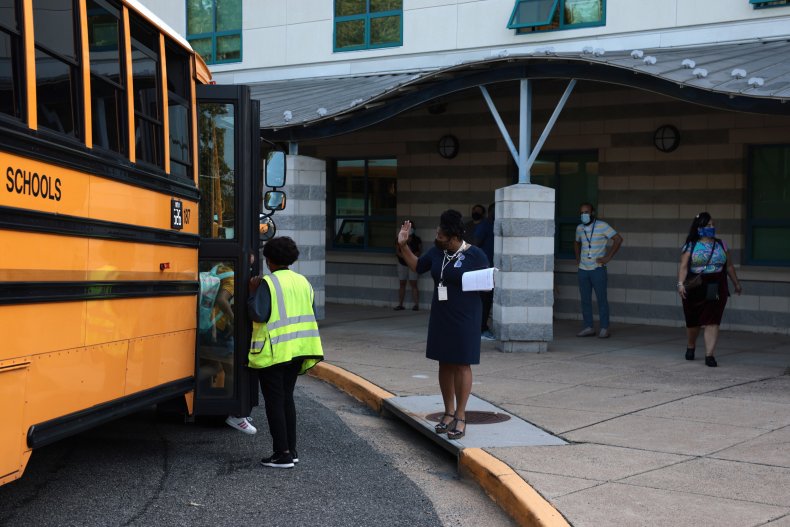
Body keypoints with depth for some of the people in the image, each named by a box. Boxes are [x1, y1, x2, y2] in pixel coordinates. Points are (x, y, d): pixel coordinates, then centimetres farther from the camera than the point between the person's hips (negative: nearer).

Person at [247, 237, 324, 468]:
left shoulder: (268, 283, -12)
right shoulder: (303, 282, 9)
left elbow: (259, 315, -18)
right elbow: (312, 315, 10)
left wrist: (253, 292, -7)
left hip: (273, 351, -7)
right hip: (298, 350, 7)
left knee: (274, 401, 1)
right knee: (287, 397, 17)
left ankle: (282, 454, 0)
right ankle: (291, 449, 19)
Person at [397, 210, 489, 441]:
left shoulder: (475, 255, -11)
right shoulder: (437, 251, 6)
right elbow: (417, 266, 19)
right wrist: (403, 245, 9)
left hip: (464, 318, -6)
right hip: (440, 316, 6)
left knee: (461, 365, -2)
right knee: (444, 364, 10)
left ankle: (460, 417, 5)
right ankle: (448, 412, 20)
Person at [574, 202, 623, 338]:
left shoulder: (602, 226, -7)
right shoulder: (579, 228, 10)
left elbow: (618, 239, -9)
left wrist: (608, 257, -12)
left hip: (598, 269, -5)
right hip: (583, 269, 5)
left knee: (601, 299, -3)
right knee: (585, 300, 5)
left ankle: (604, 329, 1)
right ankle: (588, 328, 11)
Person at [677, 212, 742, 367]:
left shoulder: (721, 245, 9)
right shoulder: (691, 246, 0)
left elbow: (729, 266, 17)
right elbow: (683, 267, -10)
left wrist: (736, 283, 21)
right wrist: (681, 283, -23)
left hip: (716, 289, 1)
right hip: (695, 289, -1)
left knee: (712, 322, -9)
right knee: (693, 321, 12)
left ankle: (709, 355, -10)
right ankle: (690, 346, 37)